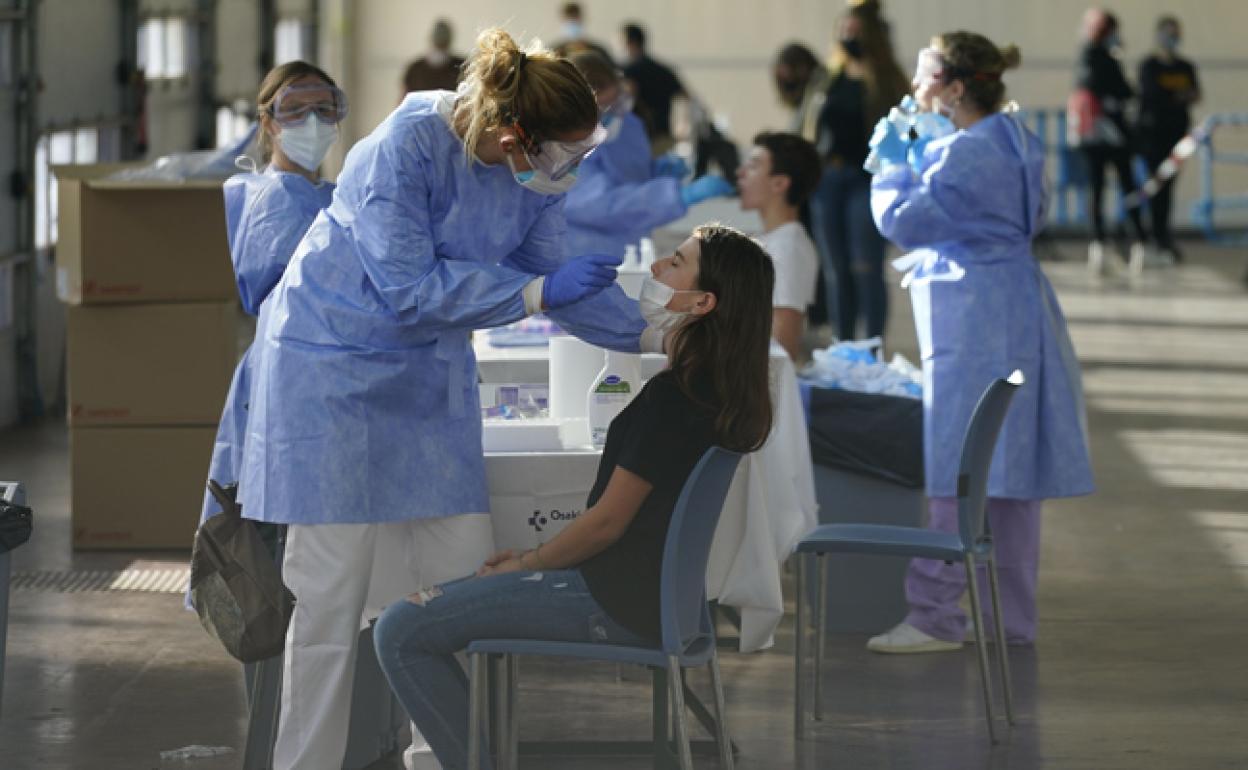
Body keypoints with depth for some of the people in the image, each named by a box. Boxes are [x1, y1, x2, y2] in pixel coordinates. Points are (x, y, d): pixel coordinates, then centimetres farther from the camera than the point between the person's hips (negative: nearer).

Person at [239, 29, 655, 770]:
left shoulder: (535, 172, -8)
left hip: (430, 371, 6)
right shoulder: (408, 146, -27)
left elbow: (554, 277, 5)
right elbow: (408, 287, -27)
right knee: (334, 587, -7)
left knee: (460, 572, 1)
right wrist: (538, 291, -26)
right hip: (336, 366, -6)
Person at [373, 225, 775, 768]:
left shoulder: (673, 397, -21)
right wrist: (531, 559, 14)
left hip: (617, 604, -10)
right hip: (648, 591, 10)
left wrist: (523, 565, 0)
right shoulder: (718, 387, 9)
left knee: (400, 632, -11)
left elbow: (607, 522, -17)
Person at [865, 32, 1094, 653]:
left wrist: (892, 162, 0)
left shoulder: (965, 154, -18)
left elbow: (903, 221, -18)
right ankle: (1011, 619, 16)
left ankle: (936, 616, -6)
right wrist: (917, 158, 23)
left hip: (974, 326, -10)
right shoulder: (1013, 143, 13)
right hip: (1017, 318, 10)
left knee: (960, 474, -8)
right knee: (1010, 480, 11)